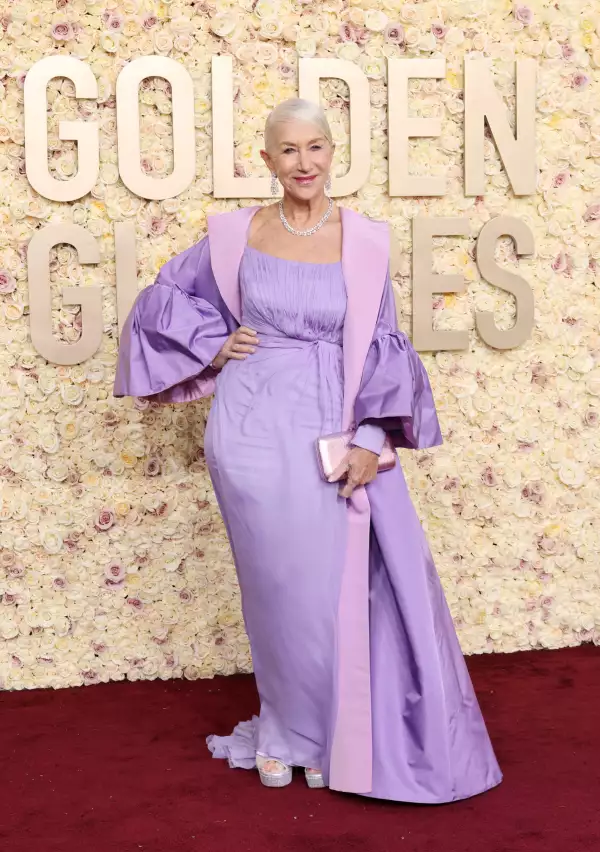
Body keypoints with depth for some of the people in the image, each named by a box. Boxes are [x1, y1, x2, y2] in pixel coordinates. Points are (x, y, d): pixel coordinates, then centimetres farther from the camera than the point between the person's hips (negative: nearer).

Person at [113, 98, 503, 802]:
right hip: (254, 429, 0)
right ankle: (283, 731, 29)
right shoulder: (235, 234, 1)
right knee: (280, 585, 7)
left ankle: (318, 734, 25)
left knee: (335, 584, 3)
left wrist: (369, 440, -8)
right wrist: (213, 346, 1)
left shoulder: (365, 241, 1)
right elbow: (165, 295, 15)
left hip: (331, 432, 1)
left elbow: (381, 348, 1)